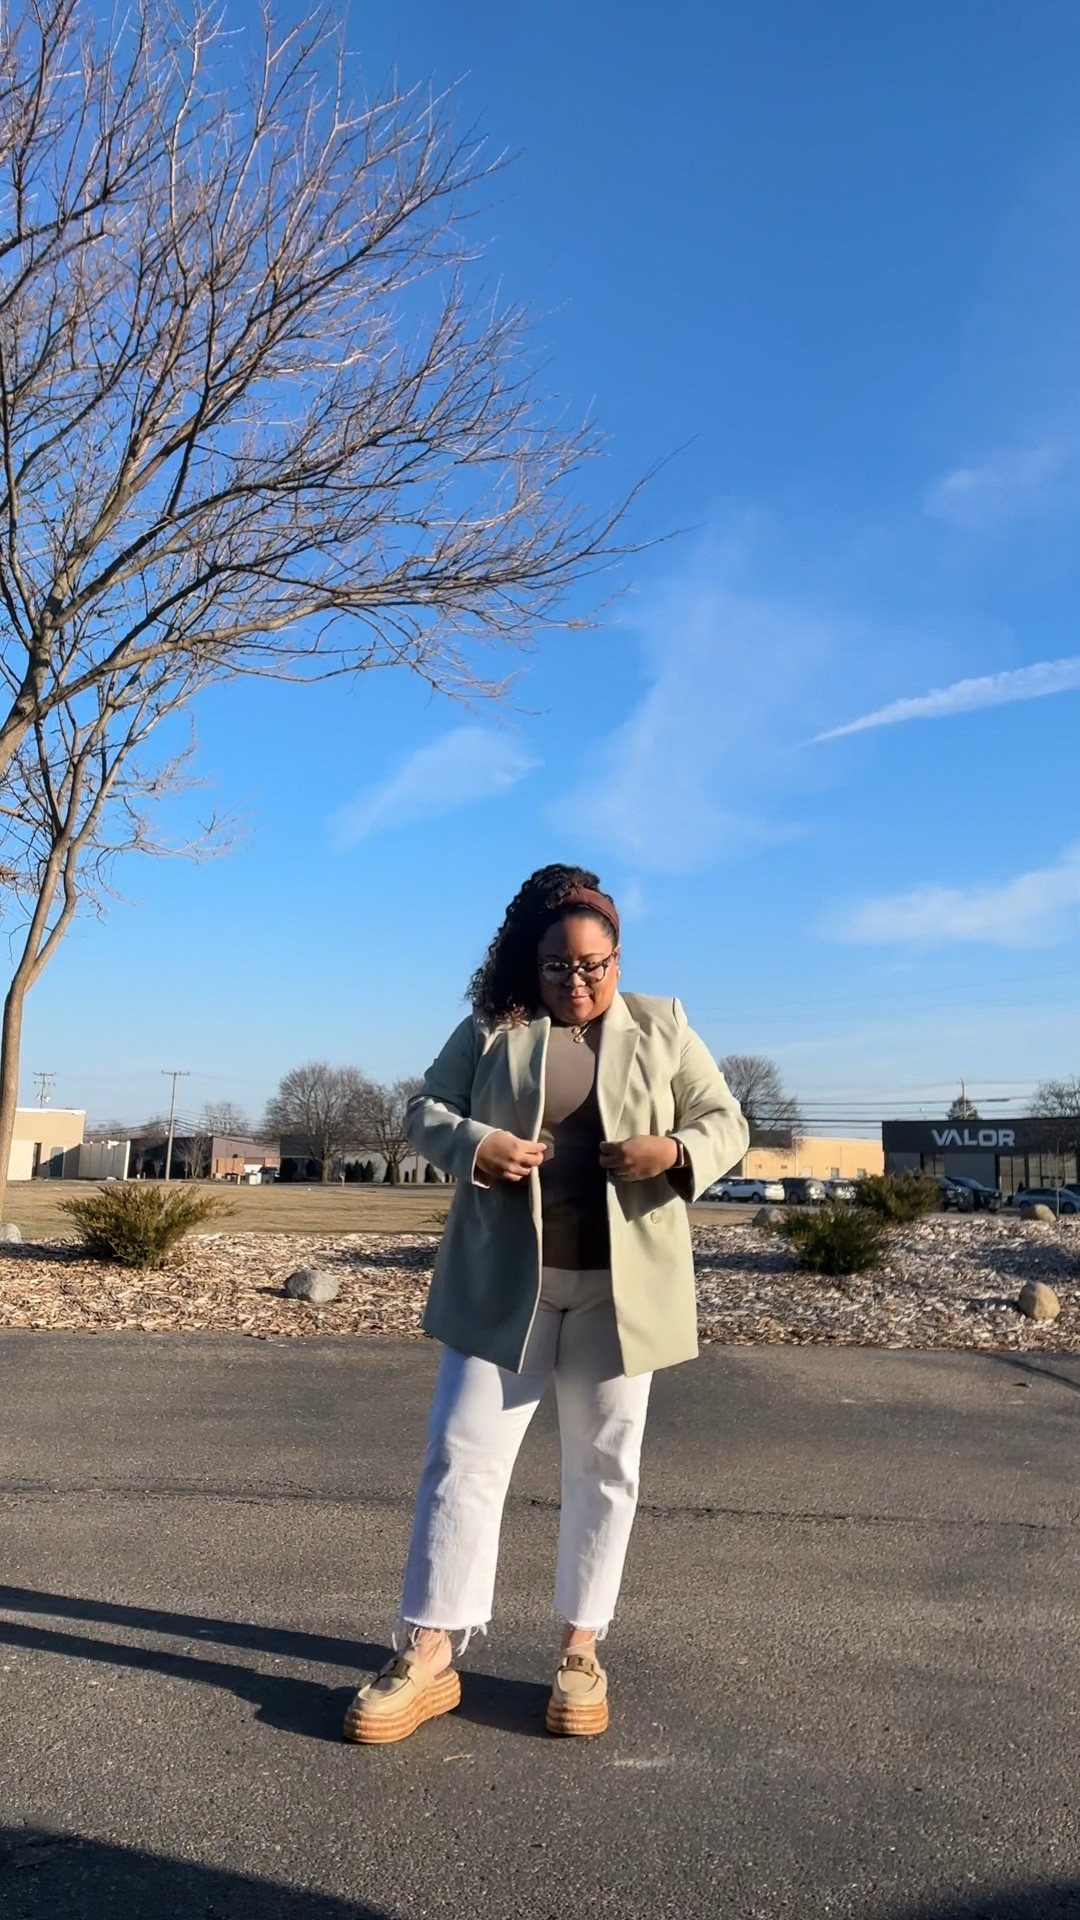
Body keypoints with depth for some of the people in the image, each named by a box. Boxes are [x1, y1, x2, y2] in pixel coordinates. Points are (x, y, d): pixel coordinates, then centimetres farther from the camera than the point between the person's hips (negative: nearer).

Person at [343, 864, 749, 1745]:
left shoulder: (663, 1028, 4)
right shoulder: (490, 1028, 2)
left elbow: (728, 1125, 4)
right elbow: (424, 1111, 5)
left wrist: (677, 1153, -18)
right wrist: (473, 1144, -17)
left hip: (619, 1288, 1)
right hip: (504, 1285, 0)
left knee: (605, 1467, 11)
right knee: (463, 1456, 2)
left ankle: (581, 1649, 27)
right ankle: (429, 1653, 13)